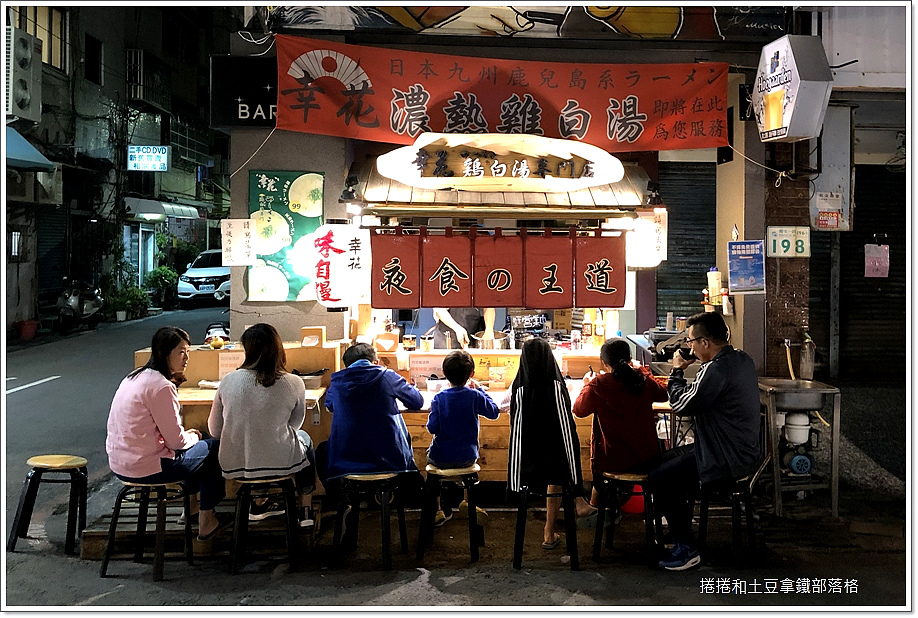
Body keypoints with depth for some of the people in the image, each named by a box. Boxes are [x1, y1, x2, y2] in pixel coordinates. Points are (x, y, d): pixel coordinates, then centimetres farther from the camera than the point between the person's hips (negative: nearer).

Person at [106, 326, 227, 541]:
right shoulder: (161, 387, -21)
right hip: (145, 468, -9)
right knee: (213, 448, 6)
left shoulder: (134, 377, 9)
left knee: (196, 442, 26)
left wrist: (187, 434, 12)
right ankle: (206, 522, 13)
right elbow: (176, 441, -16)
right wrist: (192, 437, 5)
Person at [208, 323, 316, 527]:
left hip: (233, 465, 3)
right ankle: (305, 509, 36)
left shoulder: (229, 381, -8)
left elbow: (214, 430, 3)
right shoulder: (294, 384, -12)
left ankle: (259, 504, 45)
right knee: (305, 440, 31)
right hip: (278, 463, -3)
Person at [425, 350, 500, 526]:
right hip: (467, 458, 1)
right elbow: (494, 412, 5)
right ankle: (465, 501, 32)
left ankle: (437, 511, 31)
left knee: (430, 453, 34)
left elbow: (432, 428, -12)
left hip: (441, 458, -1)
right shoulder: (475, 396, -10)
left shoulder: (439, 398, -11)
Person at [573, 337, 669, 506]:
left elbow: (578, 410, 0)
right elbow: (663, 394, 16)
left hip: (613, 461, -3)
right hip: (647, 460, 3)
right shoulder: (644, 380, -6)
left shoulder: (598, 385, -16)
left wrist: (586, 385, 16)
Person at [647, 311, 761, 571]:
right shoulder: (743, 359, 5)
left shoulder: (717, 369, -27)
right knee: (672, 458, 23)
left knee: (659, 479, -9)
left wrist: (677, 370, -6)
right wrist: (699, 365, 5)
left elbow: (681, 406, -19)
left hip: (727, 460, -11)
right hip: (744, 450, 11)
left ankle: (686, 547, 1)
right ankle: (681, 530, 30)